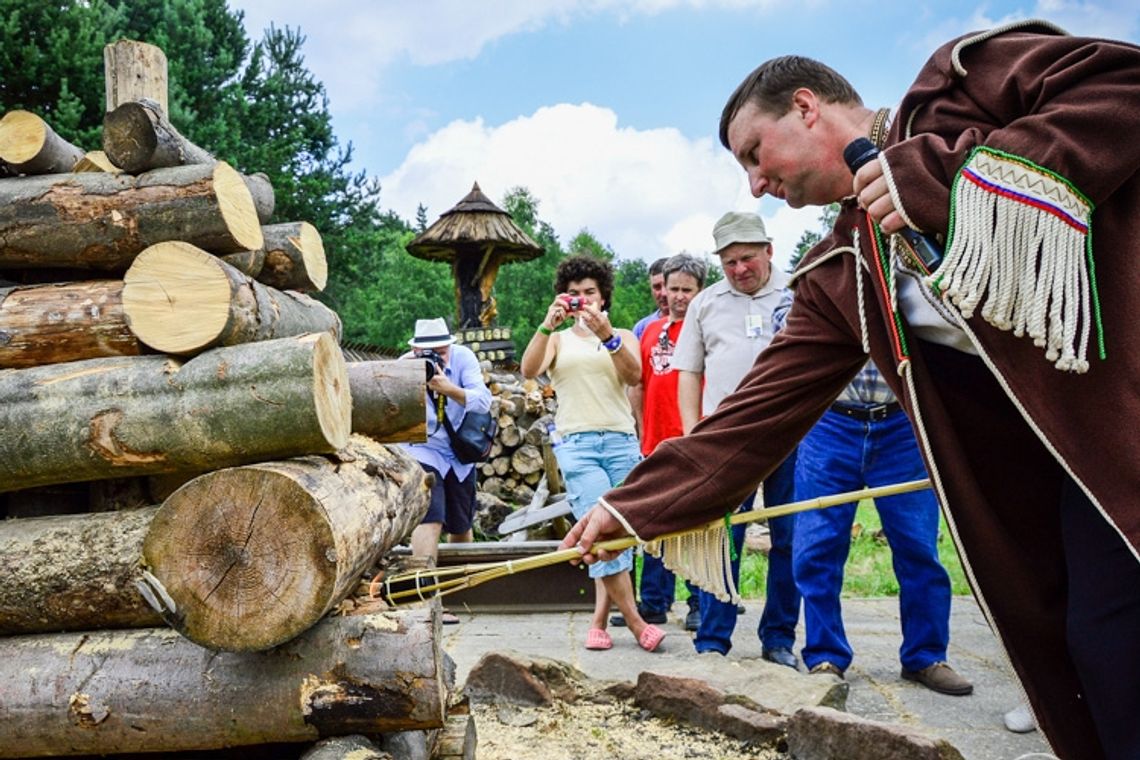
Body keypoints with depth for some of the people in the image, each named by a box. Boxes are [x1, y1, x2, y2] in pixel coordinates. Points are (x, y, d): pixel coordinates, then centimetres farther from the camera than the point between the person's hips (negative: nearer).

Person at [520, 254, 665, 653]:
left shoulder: (623, 337, 17)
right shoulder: (558, 340, 16)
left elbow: (634, 376, -5)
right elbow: (528, 370, -4)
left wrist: (606, 335, -20)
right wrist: (547, 325, -16)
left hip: (621, 441, 2)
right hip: (576, 444, -2)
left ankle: (599, 620, 7)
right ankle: (635, 622, -12)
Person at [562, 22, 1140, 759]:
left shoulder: (960, 78, 0)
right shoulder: (837, 278, 13)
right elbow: (762, 410, 10)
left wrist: (954, 174, -20)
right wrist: (635, 505, 7)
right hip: (1051, 449, 5)